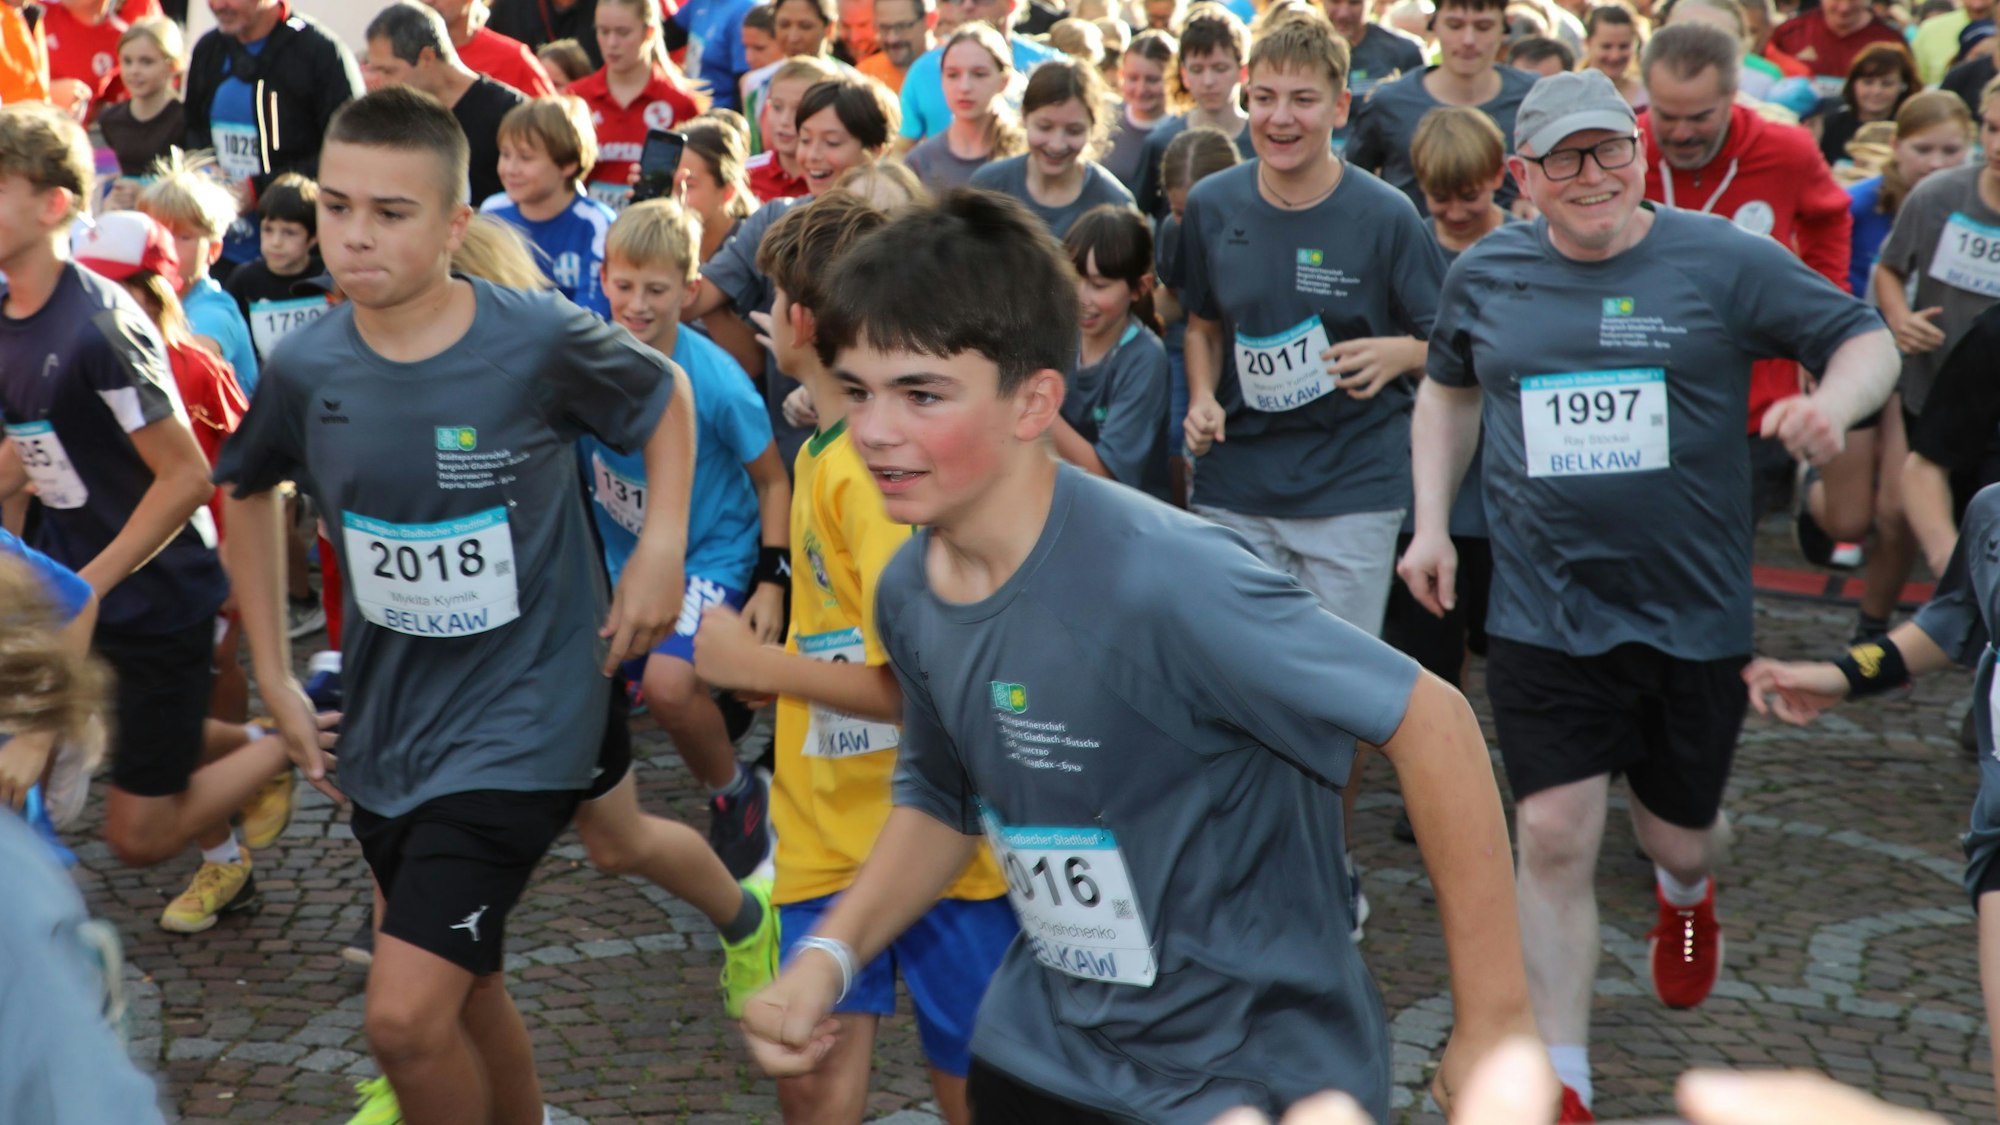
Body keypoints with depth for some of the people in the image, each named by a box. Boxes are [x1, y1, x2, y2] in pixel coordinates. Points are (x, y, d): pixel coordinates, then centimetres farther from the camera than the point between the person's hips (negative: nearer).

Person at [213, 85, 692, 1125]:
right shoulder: (306, 367, -6)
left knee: (406, 1017, -14)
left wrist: (660, 550, -8)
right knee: (467, 998, 20)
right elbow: (247, 490, 15)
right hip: (387, 720, 5)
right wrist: (273, 674, 12)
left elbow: (664, 395, 4)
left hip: (520, 718, -5)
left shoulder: (541, 341, -17)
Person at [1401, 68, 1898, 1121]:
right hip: (1542, 612, 1)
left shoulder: (1724, 261, -7)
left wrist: (1833, 402, -23)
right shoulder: (1485, 274, 3)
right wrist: (1431, 522, 11)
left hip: (1692, 611, -1)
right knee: (1554, 837, -7)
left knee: (1678, 833, 14)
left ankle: (1685, 892, 55)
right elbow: (1448, 391, 21)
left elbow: (1869, 340, 0)